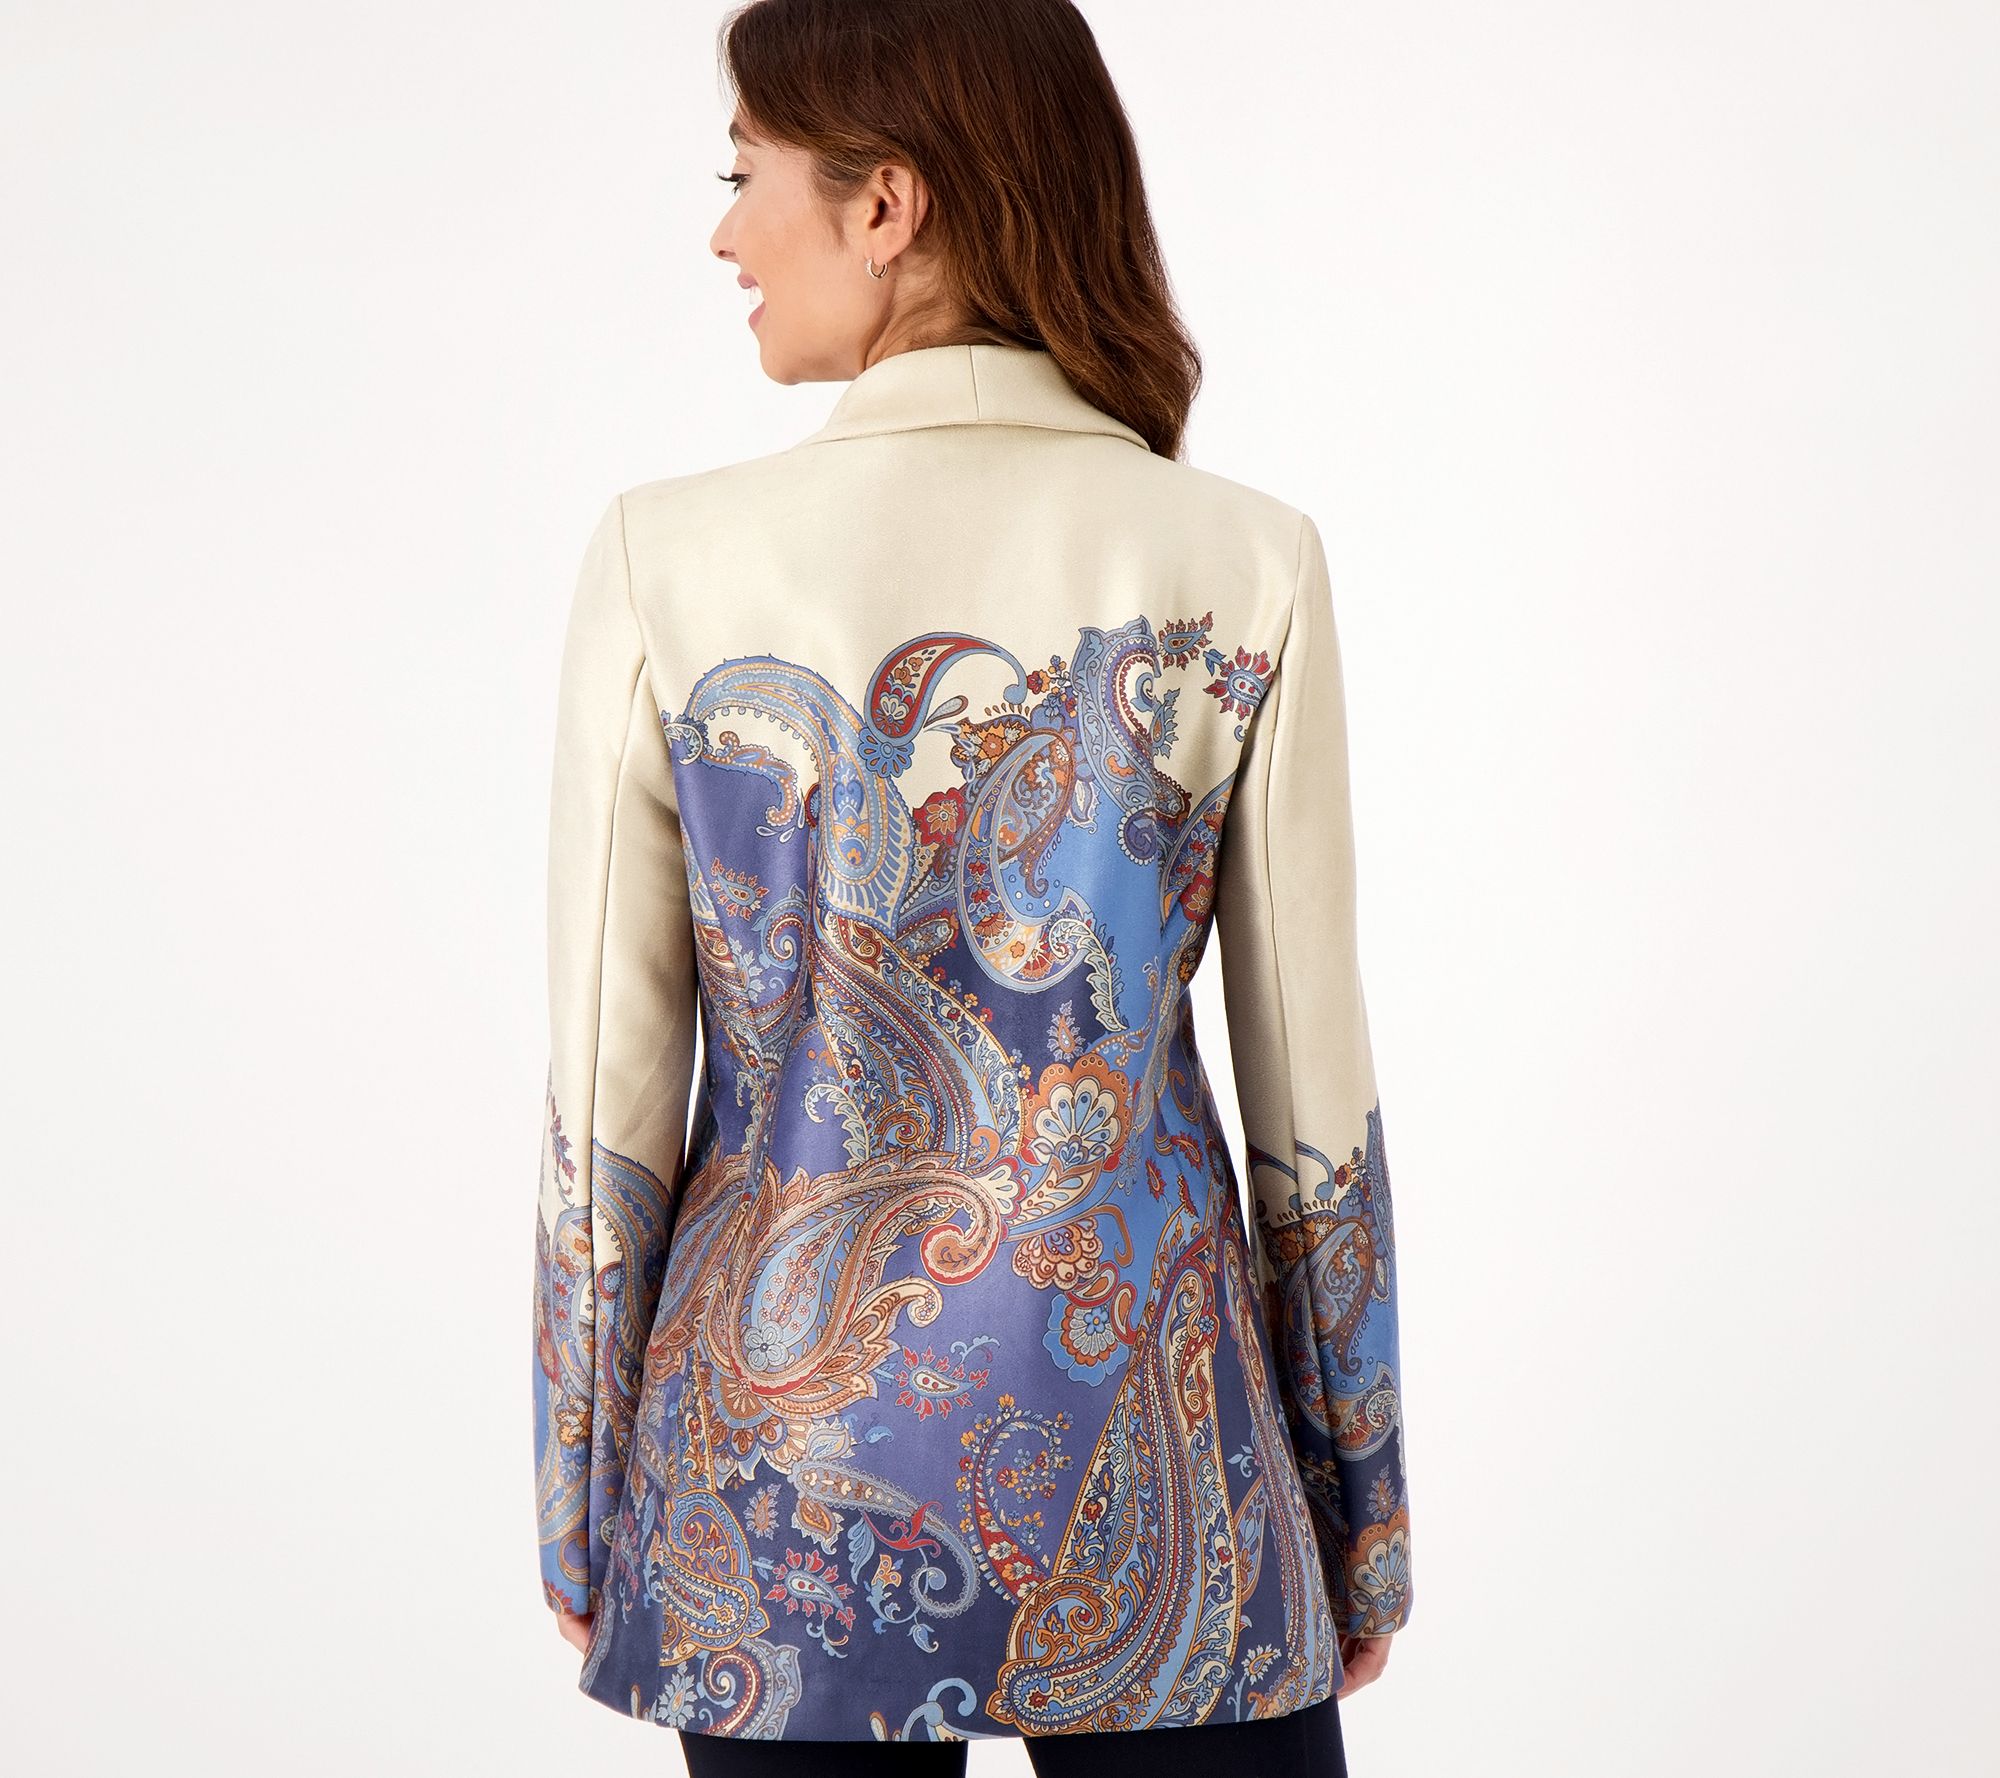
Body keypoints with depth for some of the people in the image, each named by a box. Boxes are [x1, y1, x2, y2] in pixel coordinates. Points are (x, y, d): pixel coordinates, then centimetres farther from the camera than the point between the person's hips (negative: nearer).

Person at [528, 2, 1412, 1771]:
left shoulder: (666, 562, -10)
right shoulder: (1244, 563, -9)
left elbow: (609, 1100, -5)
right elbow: (1315, 1098, -4)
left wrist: (580, 1501, 8)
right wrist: (1361, 1503, 9)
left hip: (780, 1426, 1)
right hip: (1136, 1417, 0)